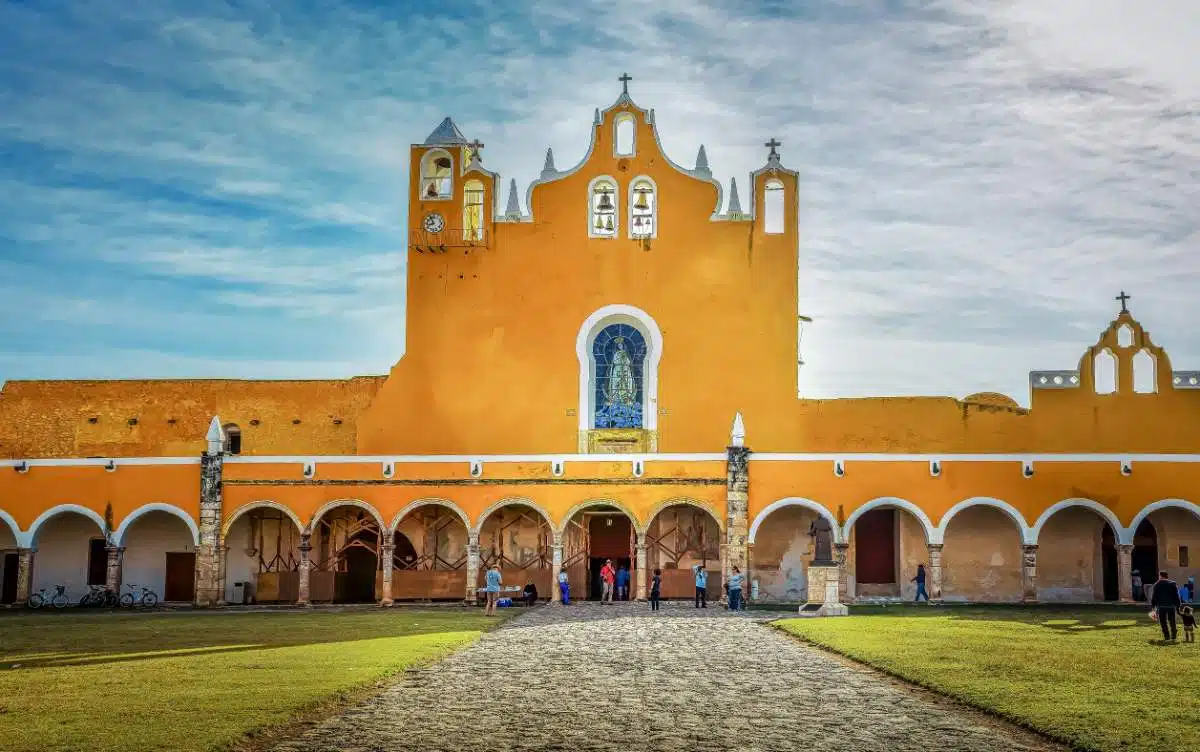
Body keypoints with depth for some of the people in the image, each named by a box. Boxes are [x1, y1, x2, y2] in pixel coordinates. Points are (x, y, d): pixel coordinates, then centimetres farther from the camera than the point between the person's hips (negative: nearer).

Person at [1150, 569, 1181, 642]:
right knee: (1172, 622, 12)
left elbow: (1153, 596, 3)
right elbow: (1176, 595, 4)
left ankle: (1167, 637, -4)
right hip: (1171, 605, 2)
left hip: (1161, 606, -2)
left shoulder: (1157, 584, 2)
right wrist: (1178, 605, 6)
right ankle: (1173, 637, 11)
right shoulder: (1172, 584, 6)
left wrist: (1152, 605, 9)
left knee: (1163, 622, 3)